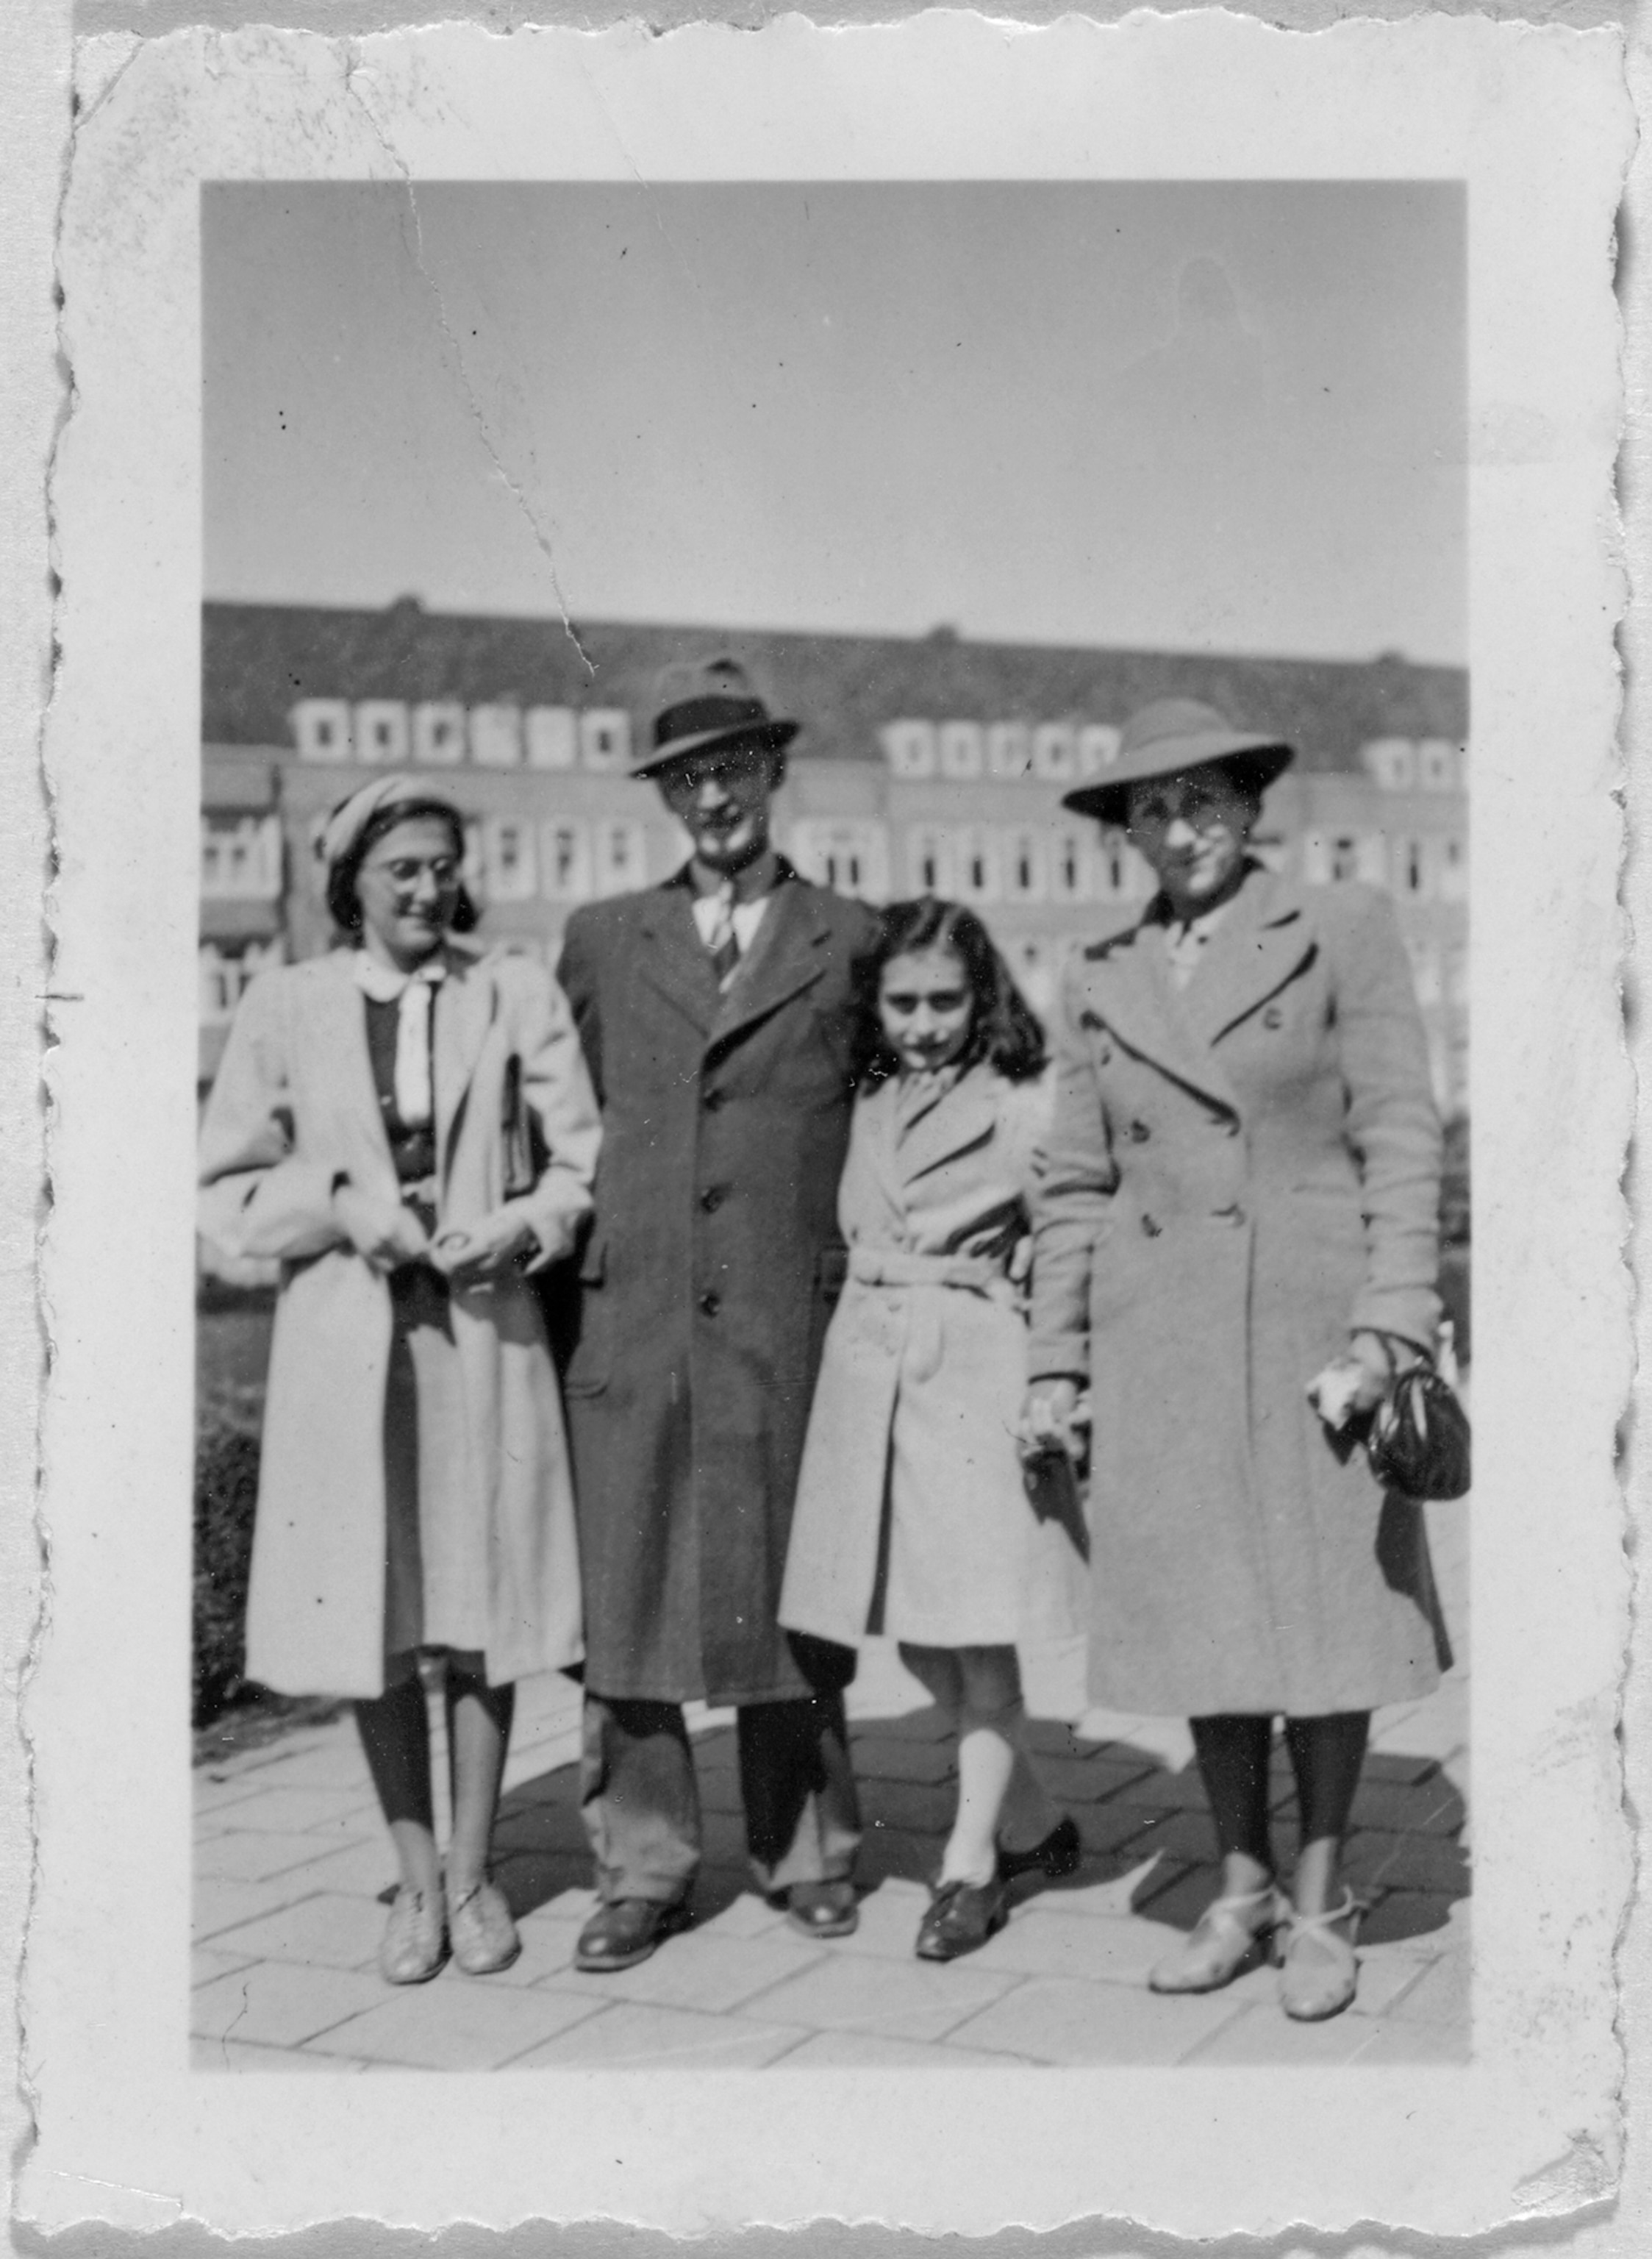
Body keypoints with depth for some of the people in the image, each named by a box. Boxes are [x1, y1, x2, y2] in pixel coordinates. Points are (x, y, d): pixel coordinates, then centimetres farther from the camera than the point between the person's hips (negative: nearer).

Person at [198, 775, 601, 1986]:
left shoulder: (518, 994, 3)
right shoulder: (284, 1008, 3)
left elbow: (585, 1158, 5)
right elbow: (226, 1190, 5)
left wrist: (519, 1225, -13)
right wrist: (340, 1202, -11)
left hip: (487, 1330, 0)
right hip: (344, 1338, 0)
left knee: (483, 1611, 5)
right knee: (369, 1614, 5)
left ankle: (473, 1871, 22)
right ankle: (416, 1875, 22)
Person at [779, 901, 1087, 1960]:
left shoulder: (1025, 1107, -3)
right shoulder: (869, 1108, 12)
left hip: (978, 1375, -5)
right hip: (870, 1374, 5)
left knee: (978, 1630, -2)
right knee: (913, 1632, 10)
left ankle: (971, 1864, 13)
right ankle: (1037, 1821, 28)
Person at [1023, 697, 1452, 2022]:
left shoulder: (1345, 932, 0)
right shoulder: (1102, 980, 11)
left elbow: (1402, 1140, -5)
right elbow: (1075, 1185, 12)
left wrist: (1388, 1327, -13)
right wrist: (1055, 1363, 7)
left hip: (1310, 1332, -3)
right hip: (1159, 1345, 3)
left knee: (1325, 1620, 3)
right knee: (1206, 1625, 8)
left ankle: (1320, 1908, 18)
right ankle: (1241, 1893, 23)